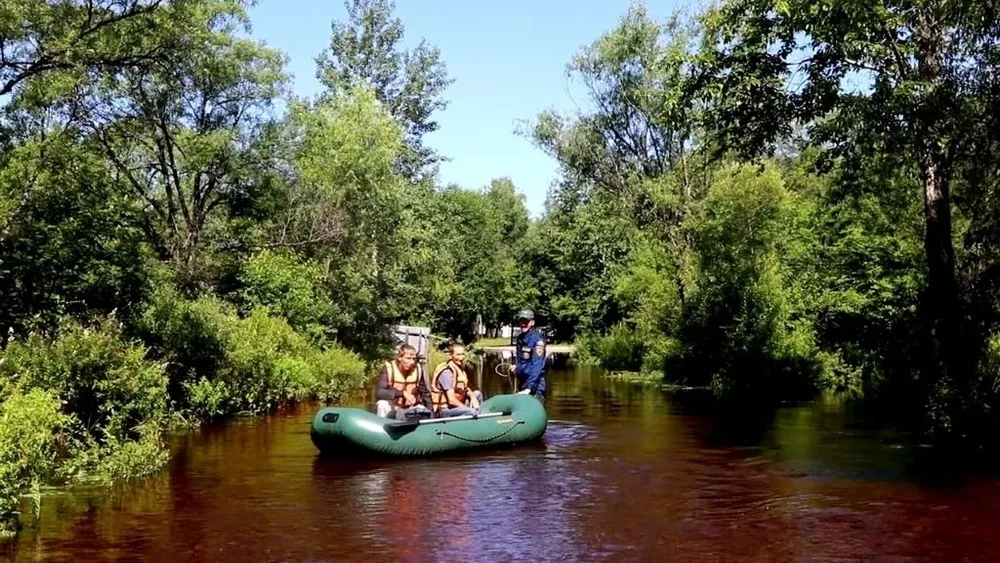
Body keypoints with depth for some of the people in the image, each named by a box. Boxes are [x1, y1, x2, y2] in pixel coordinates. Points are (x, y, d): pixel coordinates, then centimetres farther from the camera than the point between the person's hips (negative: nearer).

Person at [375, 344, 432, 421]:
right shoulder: (388, 369, -19)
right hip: (392, 407, -3)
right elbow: (379, 392, -31)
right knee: (383, 404, -31)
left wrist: (429, 412, -7)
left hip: (410, 408, 3)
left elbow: (425, 394, 5)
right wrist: (402, 393, -40)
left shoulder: (418, 370, -8)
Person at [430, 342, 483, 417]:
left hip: (456, 405, 10)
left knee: (477, 393, 12)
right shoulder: (447, 372, -21)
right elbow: (451, 400, -25)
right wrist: (468, 408, -17)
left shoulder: (460, 368, 8)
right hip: (445, 409, -10)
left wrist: (472, 397, -3)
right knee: (472, 412, -30)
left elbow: (465, 388, 19)